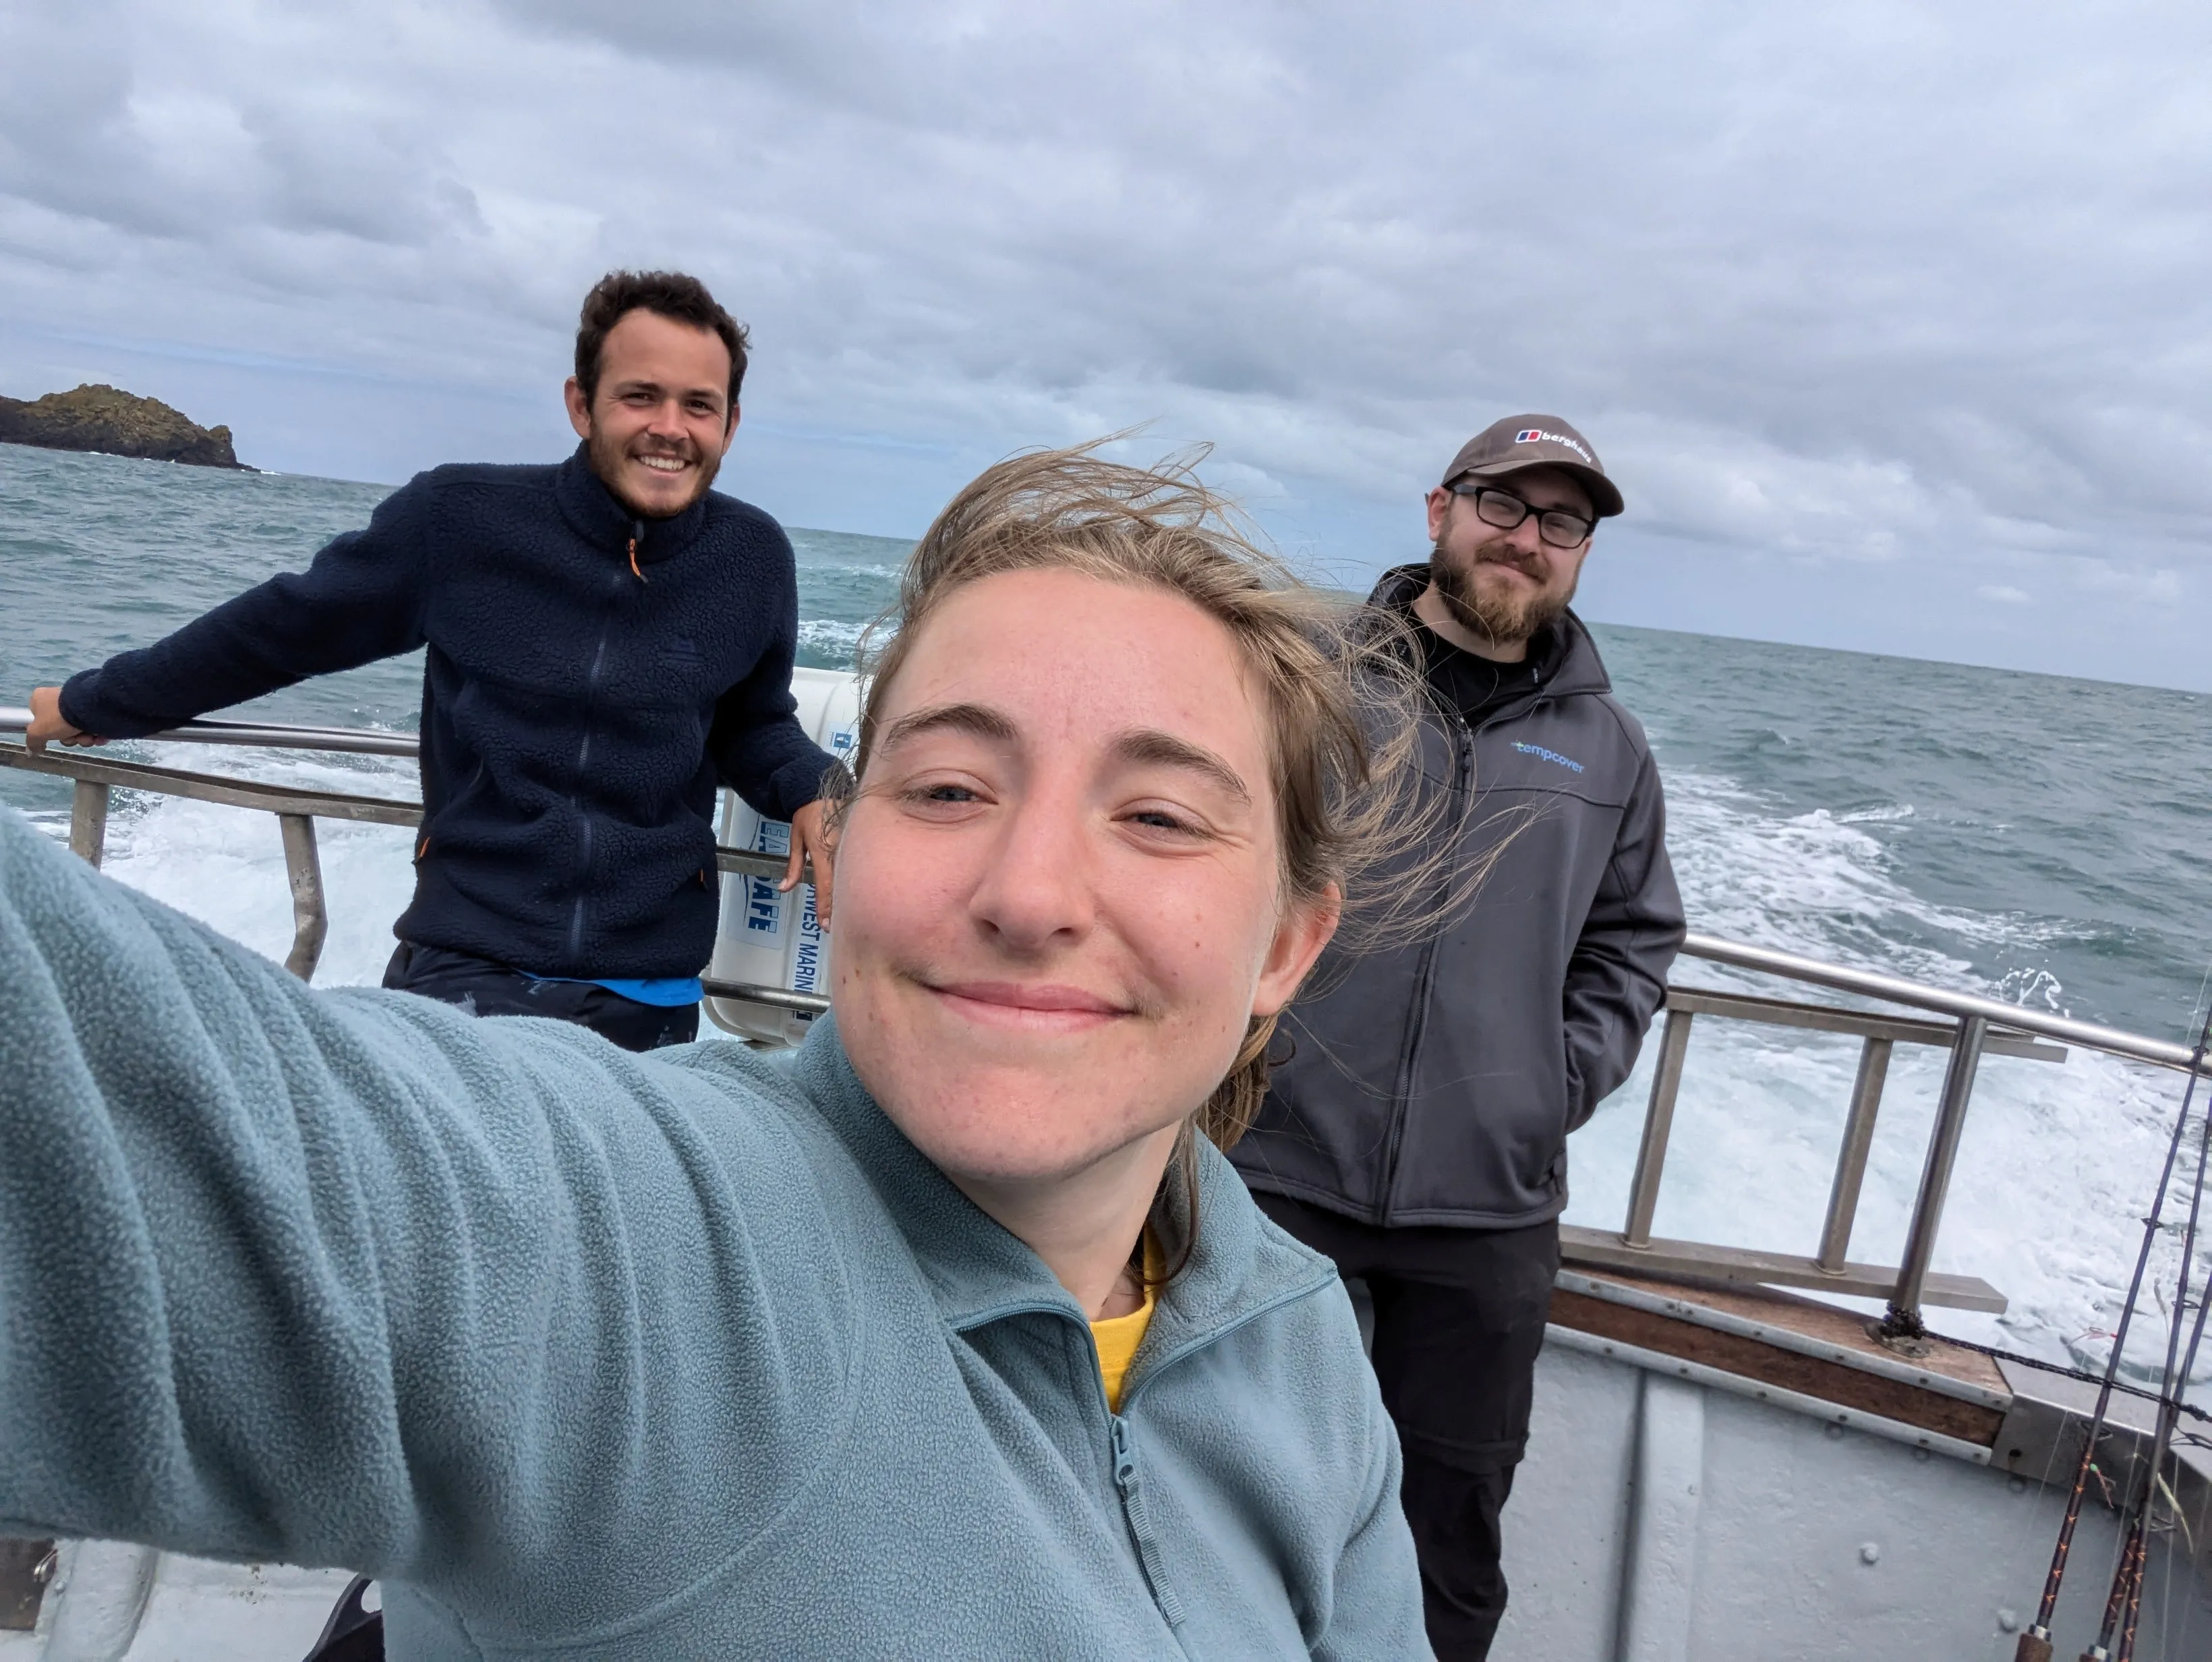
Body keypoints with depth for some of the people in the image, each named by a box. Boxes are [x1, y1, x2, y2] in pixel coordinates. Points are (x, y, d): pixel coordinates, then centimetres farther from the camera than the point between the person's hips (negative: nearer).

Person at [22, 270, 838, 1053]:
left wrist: (810, 790, -8)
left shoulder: (753, 559, -3)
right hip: (465, 974, -1)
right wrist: (96, 703, 20)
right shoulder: (460, 520, -7)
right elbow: (286, 626, 8)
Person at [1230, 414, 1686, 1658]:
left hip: (1492, 1212, 2)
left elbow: (1634, 941, 15)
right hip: (1274, 1169, -2)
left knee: (1453, 1517, 16)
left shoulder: (1608, 749, 9)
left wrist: (1567, 1080, 2)